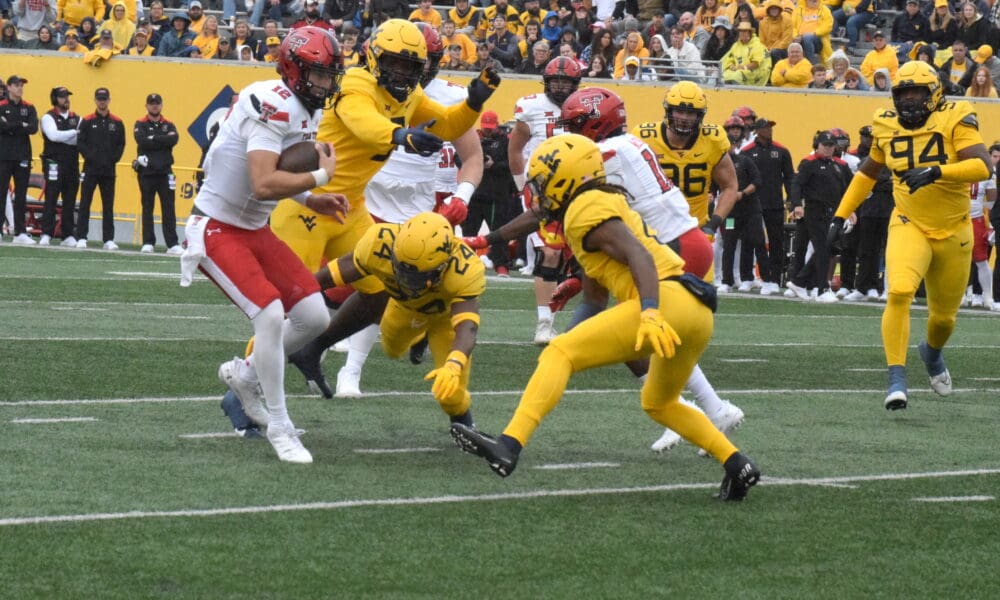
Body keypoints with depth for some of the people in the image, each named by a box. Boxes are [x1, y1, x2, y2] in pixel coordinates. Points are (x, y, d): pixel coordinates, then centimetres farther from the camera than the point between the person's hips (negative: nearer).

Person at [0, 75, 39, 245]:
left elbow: (33, 128, -6)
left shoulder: (29, 108, 9)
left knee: (21, 195, 5)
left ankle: (20, 232, 8)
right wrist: (21, 126, -13)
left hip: (23, 157, 3)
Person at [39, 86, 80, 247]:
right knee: (51, 200, -8)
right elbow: (53, 135, -17)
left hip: (72, 165, 4)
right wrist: (74, 133, -12)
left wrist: (63, 138, -12)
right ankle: (46, 234, -9)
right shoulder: (48, 118, 1)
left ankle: (67, 236, 8)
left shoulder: (77, 119, 14)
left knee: (70, 202, 4)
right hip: (54, 163, -4)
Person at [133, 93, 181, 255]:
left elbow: (173, 139, -11)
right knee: (147, 208, 5)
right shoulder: (140, 125, 6)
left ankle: (172, 244, -5)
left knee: (168, 209, -3)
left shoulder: (168, 125, 11)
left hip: (165, 173, 1)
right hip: (146, 172, -1)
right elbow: (141, 141, -14)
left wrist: (153, 139, -11)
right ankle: (148, 243, 9)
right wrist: (162, 141, -11)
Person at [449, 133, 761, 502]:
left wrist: (650, 314, -28)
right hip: (699, 309, 10)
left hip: (668, 301, -10)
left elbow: (639, 257, -16)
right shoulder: (608, 202, 28)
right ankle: (737, 465, 19)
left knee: (560, 354, -12)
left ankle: (508, 447, -27)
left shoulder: (586, 209, -1)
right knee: (659, 404, 30)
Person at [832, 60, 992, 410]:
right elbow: (868, 173, 17)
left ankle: (932, 352, 49)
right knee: (899, 293, -26)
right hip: (909, 226, 1)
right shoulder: (887, 128, -1)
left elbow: (984, 166, -27)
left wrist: (935, 172, -39)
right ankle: (896, 379, -23)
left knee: (944, 315, 14)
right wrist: (841, 215, 13)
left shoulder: (954, 121, -14)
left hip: (953, 233, -1)